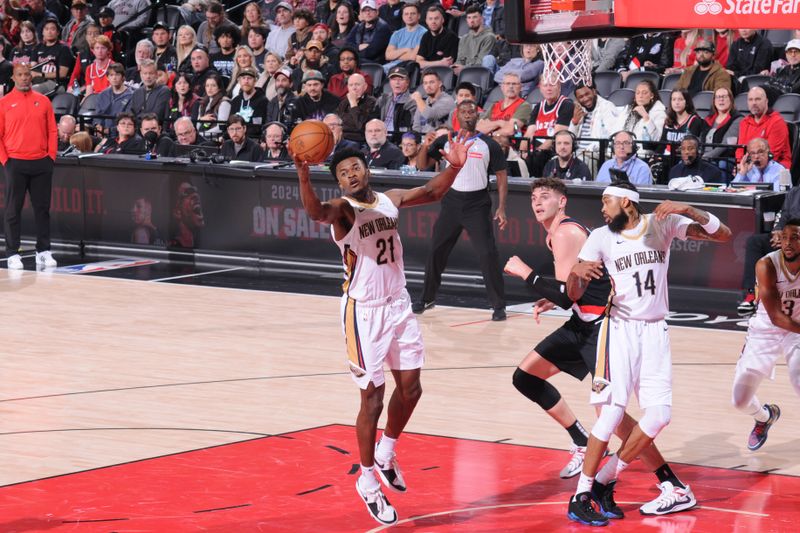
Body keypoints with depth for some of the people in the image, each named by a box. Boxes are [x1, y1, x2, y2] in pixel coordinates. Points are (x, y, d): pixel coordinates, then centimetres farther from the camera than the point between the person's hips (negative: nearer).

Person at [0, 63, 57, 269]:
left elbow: (52, 132, 10)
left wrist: (51, 156, 2)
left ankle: (43, 252, 12)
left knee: (42, 208, 5)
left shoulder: (43, 101, 8)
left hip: (42, 163, 2)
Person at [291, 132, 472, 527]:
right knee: (372, 398, -2)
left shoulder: (390, 200, 4)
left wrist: (454, 167, -4)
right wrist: (304, 175, -56)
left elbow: (432, 193, 16)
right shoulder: (343, 210, -15)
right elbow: (316, 211, -37)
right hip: (364, 312, -6)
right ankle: (368, 482, 12)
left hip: (398, 305, 6)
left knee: (410, 388, 9)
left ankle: (386, 453, 33)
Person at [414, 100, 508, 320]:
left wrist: (501, 208, -8)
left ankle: (498, 305, -3)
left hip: (477, 205, -3)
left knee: (488, 254, -11)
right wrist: (425, 146, -16)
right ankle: (427, 298, 23)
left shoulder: (489, 145, -2)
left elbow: (501, 176, 0)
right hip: (452, 201, 3)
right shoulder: (446, 141, 4)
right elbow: (422, 165, 5)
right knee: (436, 251, 6)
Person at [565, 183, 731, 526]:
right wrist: (576, 272, -27)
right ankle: (581, 496, -10)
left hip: (655, 331, 3)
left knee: (658, 416, -2)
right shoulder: (601, 238, -2)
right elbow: (575, 294, -3)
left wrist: (688, 211, -22)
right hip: (620, 330, -3)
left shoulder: (664, 224, -2)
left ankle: (604, 482, 11)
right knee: (612, 413, -14)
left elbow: (723, 235, -7)